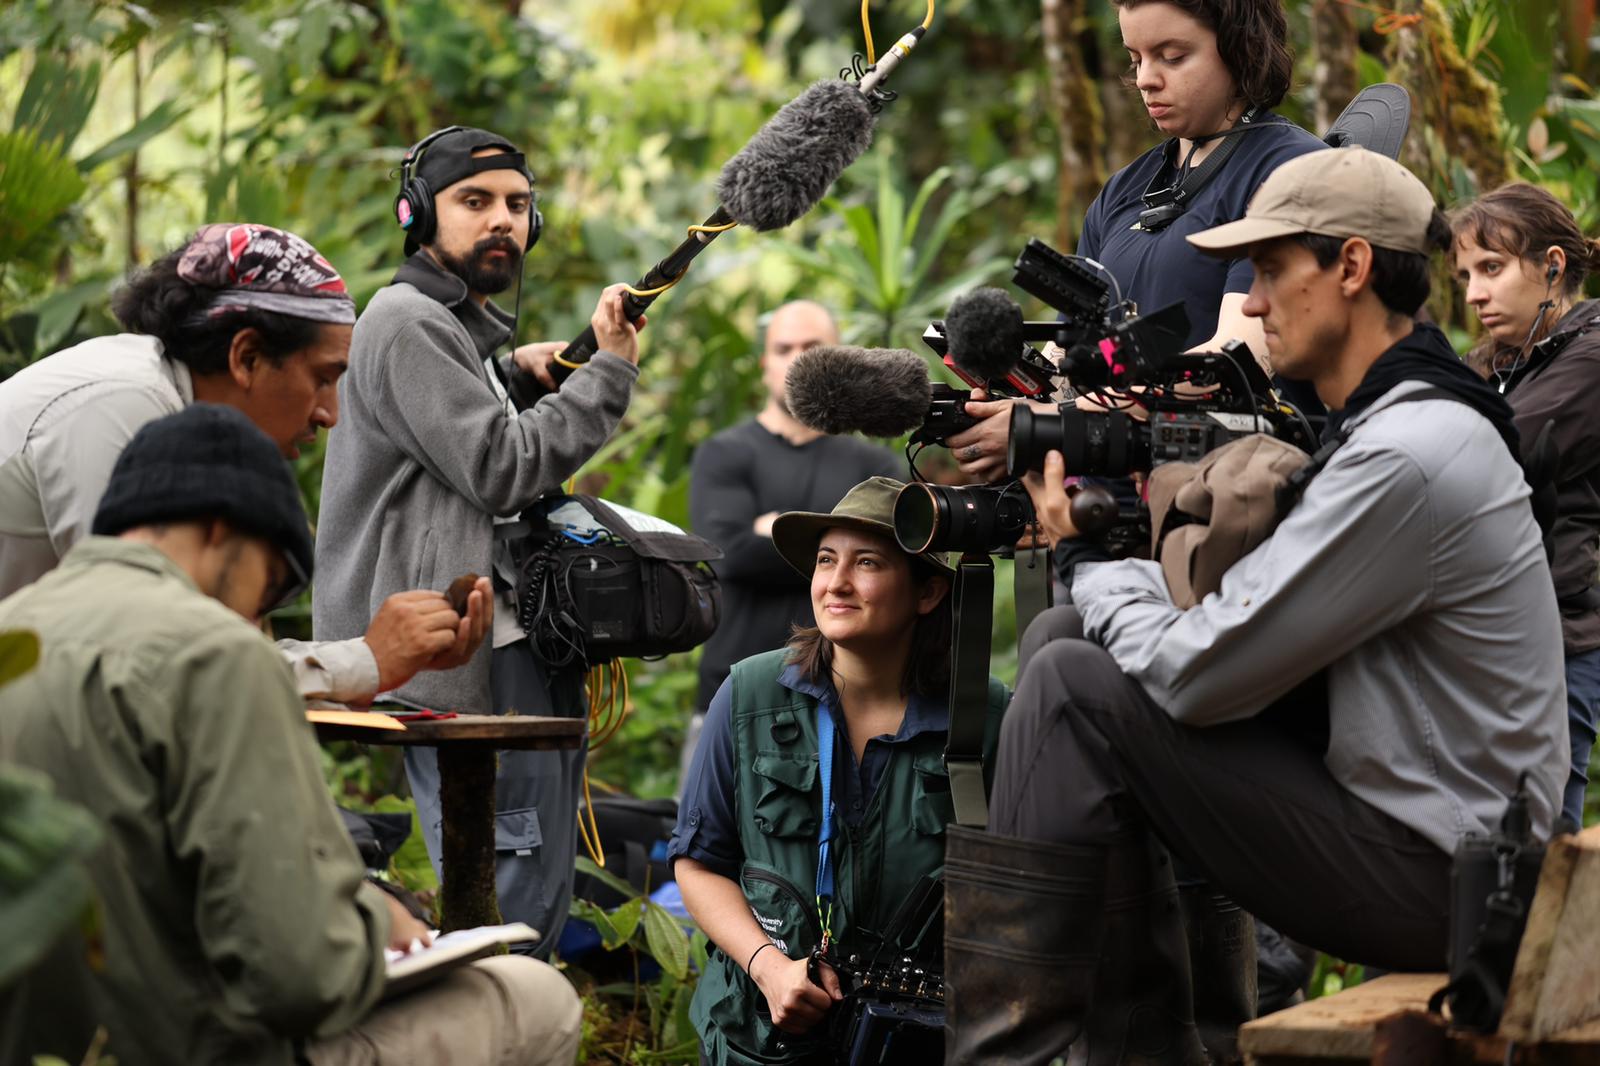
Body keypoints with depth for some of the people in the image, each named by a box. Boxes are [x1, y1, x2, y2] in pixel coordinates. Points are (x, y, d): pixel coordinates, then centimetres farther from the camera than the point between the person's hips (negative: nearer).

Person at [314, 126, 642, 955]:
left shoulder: (469, 328, 26)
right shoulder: (407, 321, -7)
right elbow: (498, 468, -16)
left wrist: (512, 375, 17)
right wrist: (608, 373, -11)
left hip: (516, 648, 11)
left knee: (540, 893, 9)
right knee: (506, 901, -16)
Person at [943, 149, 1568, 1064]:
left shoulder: (1405, 458, -21)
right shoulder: (1405, 422, 11)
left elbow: (1199, 673, -20)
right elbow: (1242, 622, 14)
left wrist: (1086, 561, -3)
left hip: (1429, 877, -10)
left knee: (1076, 688, -12)